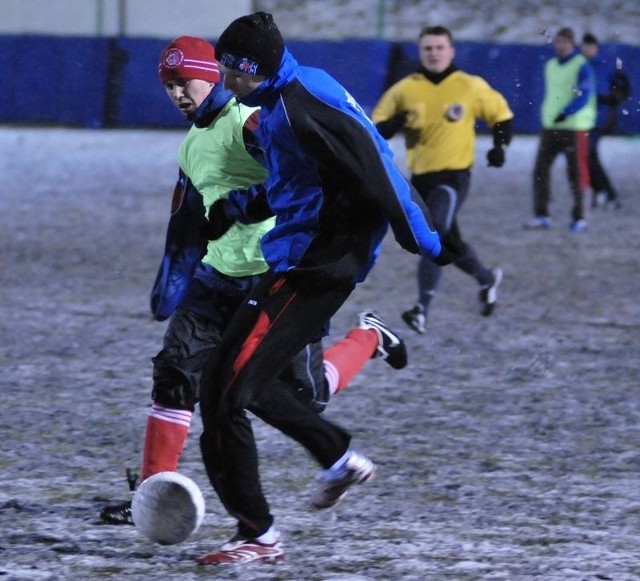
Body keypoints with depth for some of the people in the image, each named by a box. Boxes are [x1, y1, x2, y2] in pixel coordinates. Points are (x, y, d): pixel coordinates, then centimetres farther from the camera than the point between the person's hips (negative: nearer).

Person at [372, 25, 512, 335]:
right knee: (450, 243, 17)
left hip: (454, 175, -4)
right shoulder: (404, 90, 1)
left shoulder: (472, 87, -4)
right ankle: (487, 279, 44)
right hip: (420, 178, 4)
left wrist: (500, 146, -7)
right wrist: (394, 124, -20)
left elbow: (501, 116, 10)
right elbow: (376, 129, 3)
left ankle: (422, 308, -27)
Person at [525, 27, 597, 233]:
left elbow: (584, 96, -16)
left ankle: (580, 217, 10)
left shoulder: (582, 67, -7)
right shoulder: (551, 65, 14)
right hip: (550, 127, 6)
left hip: (575, 128, -6)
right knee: (540, 170, -1)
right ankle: (542, 216, 3)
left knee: (577, 173, 0)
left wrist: (565, 114, -27)